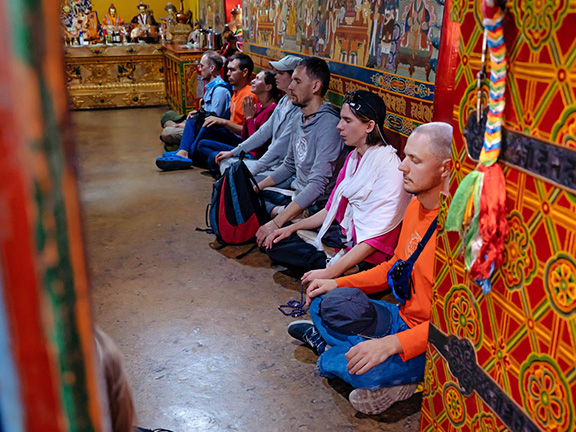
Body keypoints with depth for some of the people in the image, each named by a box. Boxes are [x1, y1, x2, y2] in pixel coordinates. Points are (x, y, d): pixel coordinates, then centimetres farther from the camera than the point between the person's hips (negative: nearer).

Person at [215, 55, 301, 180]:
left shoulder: (299, 109, -17)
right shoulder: (283, 101, 12)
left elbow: (281, 145, -20)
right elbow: (265, 131, 17)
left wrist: (252, 170, -18)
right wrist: (233, 152, 17)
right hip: (271, 163, 10)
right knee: (227, 162, 8)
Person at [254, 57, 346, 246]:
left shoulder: (329, 125, -22)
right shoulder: (300, 119, 8)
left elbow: (318, 185, -29)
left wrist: (276, 223, -33)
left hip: (315, 207, -9)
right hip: (295, 196, 9)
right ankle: (279, 211, -4)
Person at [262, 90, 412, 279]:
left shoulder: (388, 167, -20)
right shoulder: (354, 157, 8)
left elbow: (375, 239, -24)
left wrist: (331, 272, -30)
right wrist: (293, 227, 10)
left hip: (367, 257, -9)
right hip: (343, 235, 9)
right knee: (276, 244, 2)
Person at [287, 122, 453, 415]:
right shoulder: (416, 206, 2)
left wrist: (390, 344, -33)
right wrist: (339, 284, 7)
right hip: (402, 317, 8)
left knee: (343, 365, -26)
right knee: (321, 303, 5)